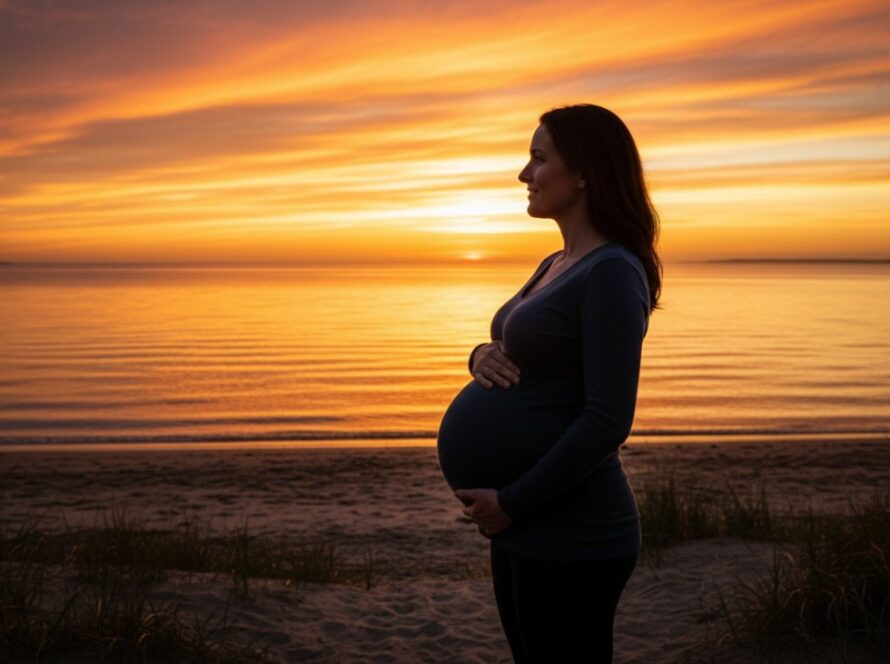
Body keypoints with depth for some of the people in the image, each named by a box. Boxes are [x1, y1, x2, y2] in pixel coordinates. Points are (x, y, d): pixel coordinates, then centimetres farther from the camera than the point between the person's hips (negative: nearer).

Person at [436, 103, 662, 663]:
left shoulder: (613, 273, -16)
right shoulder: (557, 265, 13)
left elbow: (608, 420, -22)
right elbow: (525, 359, 21)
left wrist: (513, 502, -18)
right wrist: (484, 357, -1)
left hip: (569, 538, -9)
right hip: (522, 531, 9)